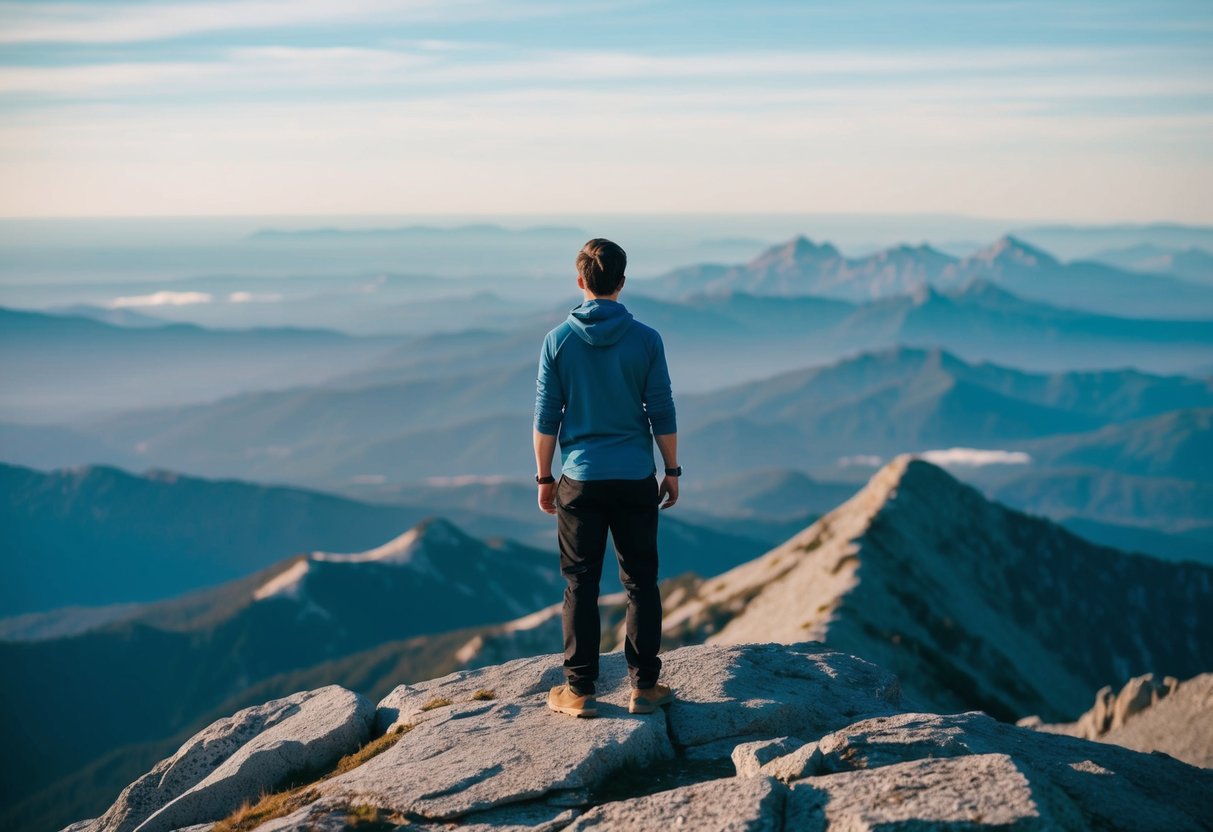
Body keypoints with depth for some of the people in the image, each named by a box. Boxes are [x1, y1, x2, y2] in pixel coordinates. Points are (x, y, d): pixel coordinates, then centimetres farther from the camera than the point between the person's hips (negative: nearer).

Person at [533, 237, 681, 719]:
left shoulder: (559, 340, -4)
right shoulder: (646, 340, -5)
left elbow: (546, 418, -2)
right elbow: (662, 414, -3)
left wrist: (544, 478, 8)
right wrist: (672, 471, 9)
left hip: (579, 481, 0)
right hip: (636, 480, 0)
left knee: (581, 585, 6)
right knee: (641, 583, 9)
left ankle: (579, 691, 9)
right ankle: (644, 686, 11)